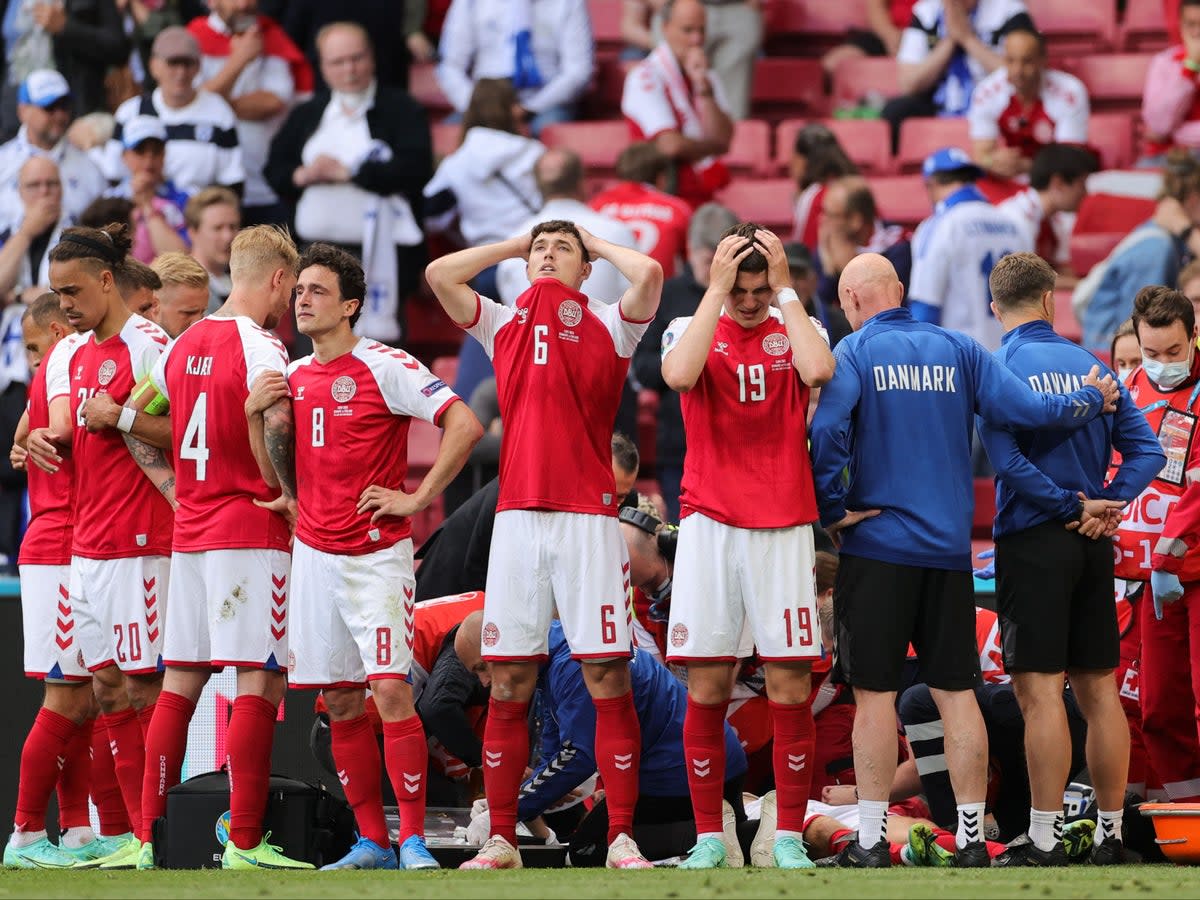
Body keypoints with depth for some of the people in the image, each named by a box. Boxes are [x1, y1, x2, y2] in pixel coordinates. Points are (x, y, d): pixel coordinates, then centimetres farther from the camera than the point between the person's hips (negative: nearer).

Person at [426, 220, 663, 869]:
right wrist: (514, 245, 19)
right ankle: (501, 839, 6)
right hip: (517, 516, 3)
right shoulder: (504, 324, 17)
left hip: (589, 516, -3)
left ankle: (621, 838, -4)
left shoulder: (608, 325, 8)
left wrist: (596, 246, 9)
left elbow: (648, 273, -9)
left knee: (608, 678, -6)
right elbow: (440, 273, 10)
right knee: (508, 683, 2)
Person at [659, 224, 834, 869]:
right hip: (708, 524, 0)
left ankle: (790, 837, 3)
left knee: (790, 685, -3)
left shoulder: (795, 329, 8)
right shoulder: (691, 329, 7)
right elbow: (679, 375, -17)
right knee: (706, 687, -1)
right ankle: (708, 837, 5)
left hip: (782, 528, 0)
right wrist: (717, 291, -12)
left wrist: (785, 289, -9)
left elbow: (819, 370, -16)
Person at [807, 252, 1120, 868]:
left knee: (874, 690, 1)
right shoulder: (959, 350, 4)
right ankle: (972, 839, 8)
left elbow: (827, 429, -21)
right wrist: (1091, 400, 13)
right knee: (956, 690, 8)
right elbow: (1025, 410, -4)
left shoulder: (857, 351, -5)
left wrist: (832, 510, -10)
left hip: (878, 542, -3)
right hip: (949, 547, 3)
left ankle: (871, 840, 1)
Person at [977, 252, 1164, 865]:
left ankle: (1045, 839, -8)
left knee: (1040, 692, -6)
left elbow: (1008, 461, -18)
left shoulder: (997, 368, -7)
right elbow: (1145, 448, 3)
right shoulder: (1090, 366, 8)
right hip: (1092, 544, 5)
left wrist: (1073, 507, -10)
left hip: (1033, 540, -5)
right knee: (1099, 689, 10)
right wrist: (1109, 503, -6)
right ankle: (1110, 834, 14)